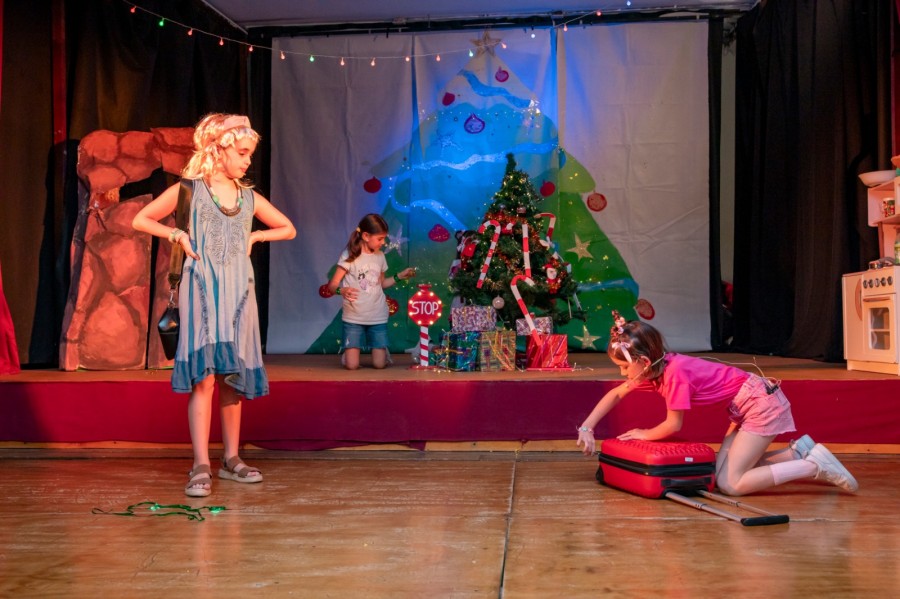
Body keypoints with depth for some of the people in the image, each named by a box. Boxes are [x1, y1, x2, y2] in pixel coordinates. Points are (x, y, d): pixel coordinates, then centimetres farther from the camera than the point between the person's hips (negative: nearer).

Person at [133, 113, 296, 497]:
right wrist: (178, 235, -4)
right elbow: (140, 220, 8)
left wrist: (254, 237, 8)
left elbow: (288, 229, 22)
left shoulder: (249, 198, 12)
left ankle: (231, 459, 17)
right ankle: (201, 467, -9)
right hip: (201, 290, -4)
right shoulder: (189, 189, 3)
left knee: (233, 375, 7)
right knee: (203, 375, -11)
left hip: (238, 292, 4)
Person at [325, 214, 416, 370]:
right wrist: (342, 291, -32)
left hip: (378, 317, 3)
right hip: (353, 317, -3)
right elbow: (332, 285, -11)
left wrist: (400, 276, 6)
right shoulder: (349, 256, -10)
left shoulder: (380, 256, 5)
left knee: (379, 364, -3)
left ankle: (382, 350, 30)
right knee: (351, 365, -8)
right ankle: (347, 350, 26)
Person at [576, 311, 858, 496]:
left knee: (730, 484, -11)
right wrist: (586, 428, 3)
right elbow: (615, 394, 10)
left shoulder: (674, 373, -25)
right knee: (724, 470, 7)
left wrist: (644, 434, 2)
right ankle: (798, 452, 14)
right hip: (745, 405, 9)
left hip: (761, 402, -9)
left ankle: (815, 464, -5)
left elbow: (674, 425, -16)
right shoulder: (655, 369, 0)